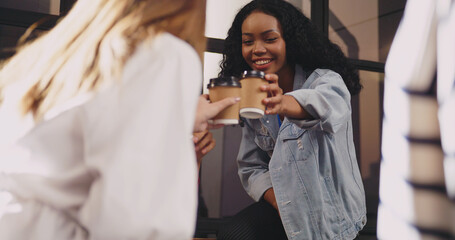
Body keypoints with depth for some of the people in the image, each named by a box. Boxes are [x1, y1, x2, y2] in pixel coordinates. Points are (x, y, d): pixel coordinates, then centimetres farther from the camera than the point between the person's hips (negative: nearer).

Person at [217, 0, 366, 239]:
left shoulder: (325, 80, -17)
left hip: (331, 212, -4)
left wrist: (286, 104, -68)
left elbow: (325, 103, -45)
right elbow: (250, 167, 1)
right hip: (287, 204, 5)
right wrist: (278, 201, -19)